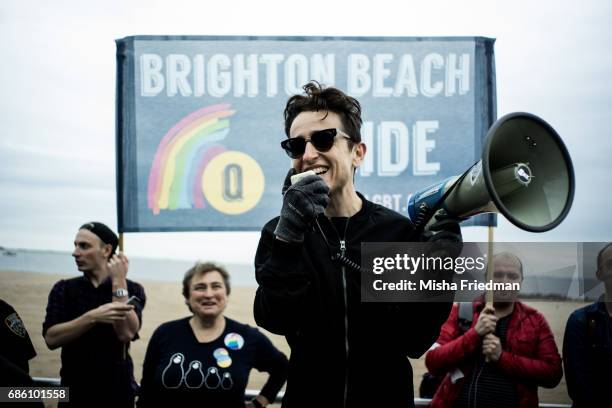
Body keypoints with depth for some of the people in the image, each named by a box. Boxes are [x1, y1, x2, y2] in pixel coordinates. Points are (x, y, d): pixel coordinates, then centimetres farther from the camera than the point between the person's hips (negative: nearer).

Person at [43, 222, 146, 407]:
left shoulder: (131, 289, -3)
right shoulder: (64, 289, 0)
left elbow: (126, 334, -19)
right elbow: (51, 338, -14)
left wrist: (119, 282, -17)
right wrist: (93, 317, -26)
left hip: (117, 391, -1)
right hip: (74, 391, 1)